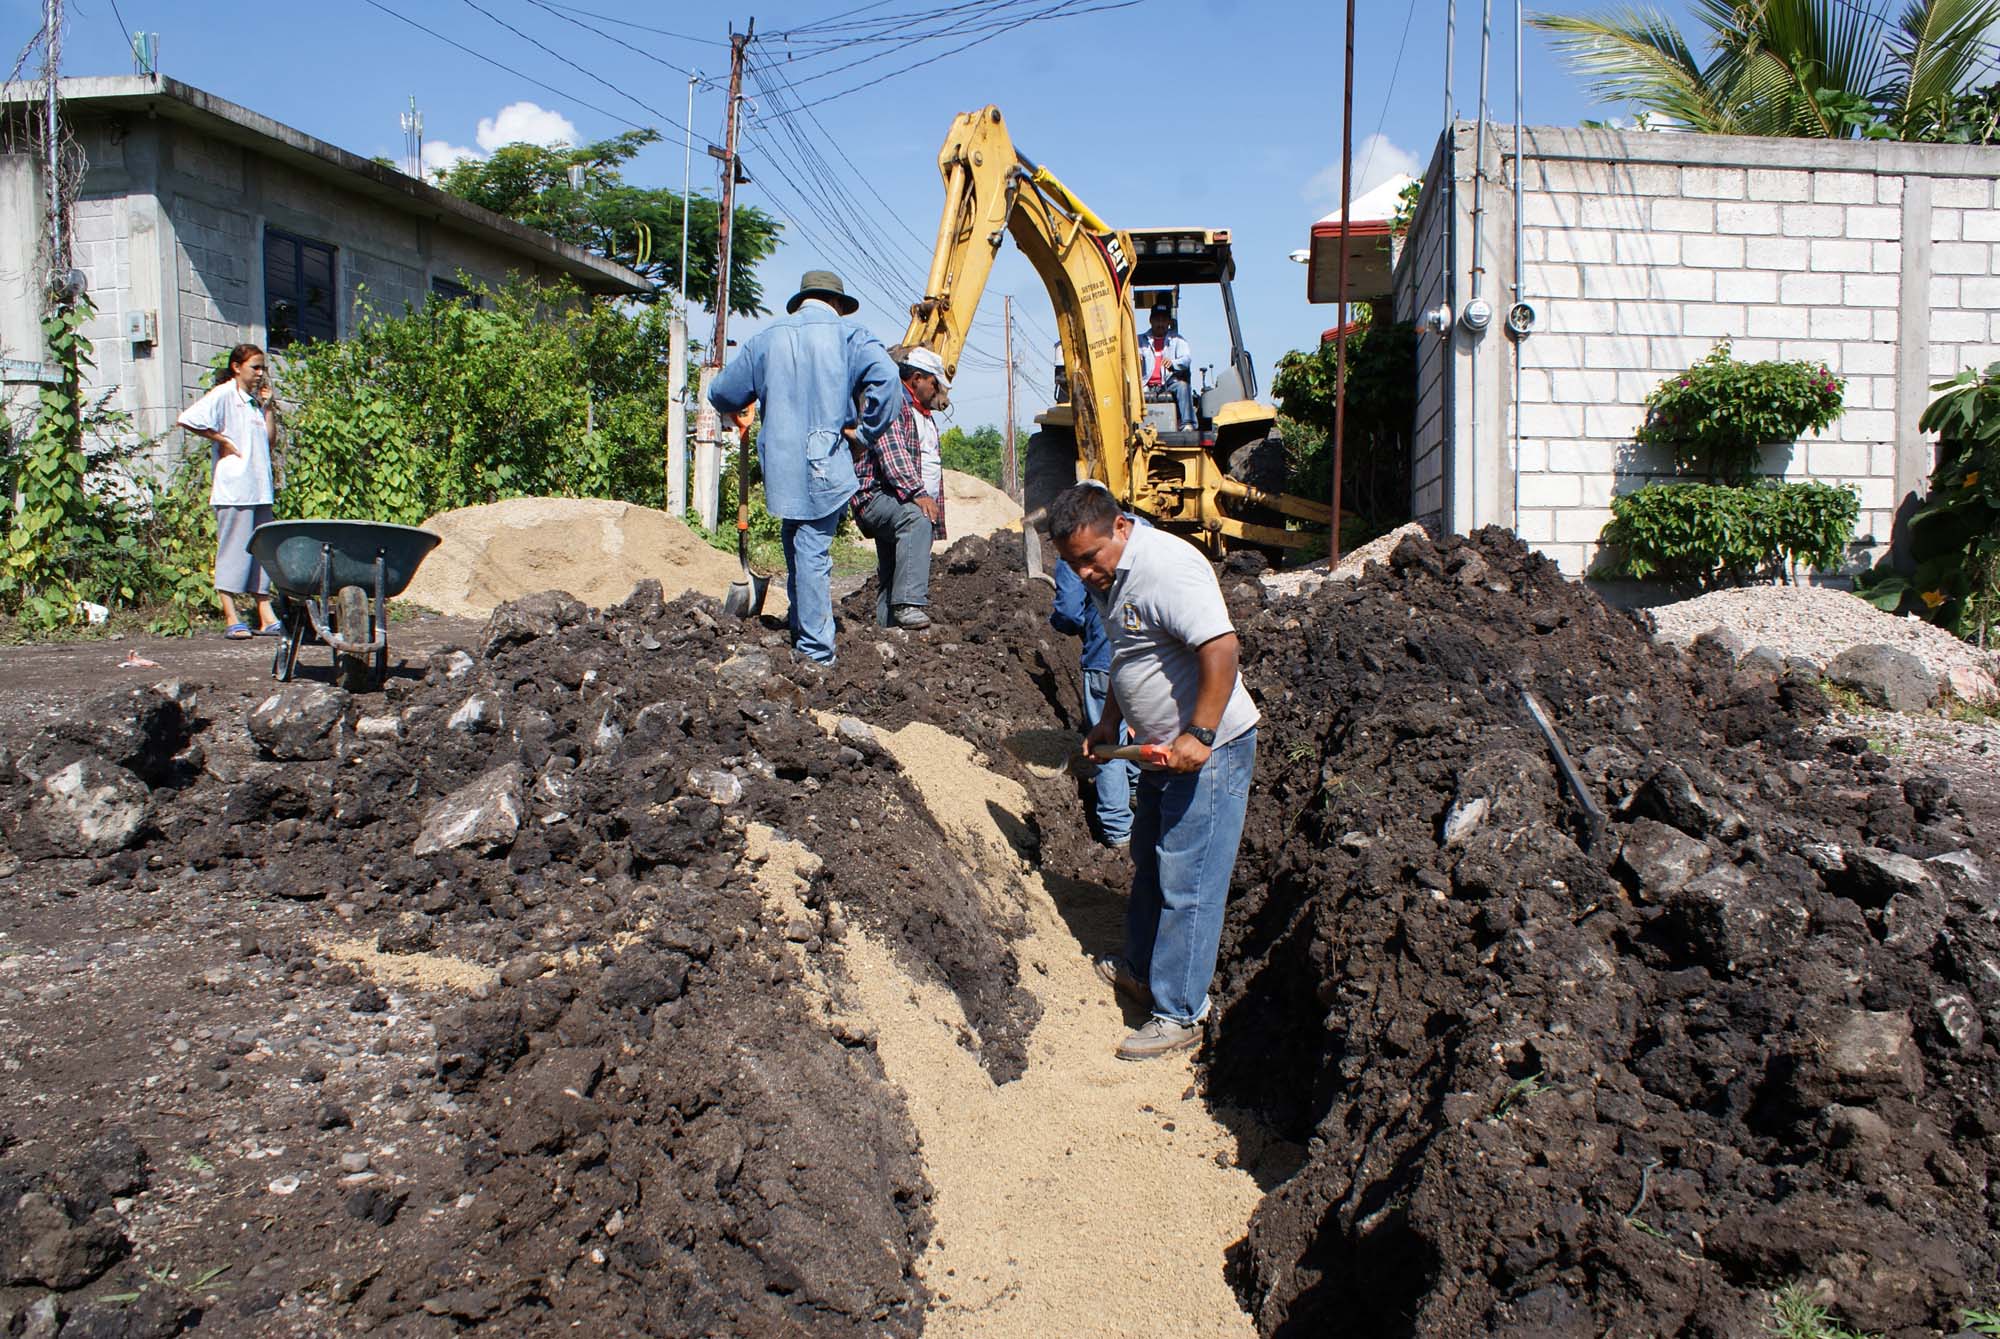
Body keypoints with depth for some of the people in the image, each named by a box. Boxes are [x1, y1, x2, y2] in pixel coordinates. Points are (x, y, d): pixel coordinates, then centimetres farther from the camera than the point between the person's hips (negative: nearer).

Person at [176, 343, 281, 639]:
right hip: (233, 489, -8)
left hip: (260, 487, 8)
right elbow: (186, 419, -17)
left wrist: (268, 406, 8)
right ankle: (232, 620, -1)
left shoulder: (255, 400, 19)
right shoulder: (223, 395, -5)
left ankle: (266, 619, 11)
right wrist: (221, 440, -11)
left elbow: (269, 439, 16)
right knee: (234, 549, -5)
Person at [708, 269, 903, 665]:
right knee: (813, 554, -2)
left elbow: (722, 393, 19)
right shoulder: (848, 334, 2)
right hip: (826, 467, -3)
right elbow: (885, 379, -17)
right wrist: (867, 434, -7)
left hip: (780, 465, 3)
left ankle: (805, 636, 24)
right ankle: (815, 651, -1)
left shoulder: (766, 338, 14)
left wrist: (739, 412, 42)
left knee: (799, 550, 17)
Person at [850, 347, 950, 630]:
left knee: (890, 579, 7)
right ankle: (909, 604, -45)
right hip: (878, 496, -10)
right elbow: (892, 453, -22)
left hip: (915, 504, 10)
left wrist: (934, 505, 25)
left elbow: (930, 464, 32)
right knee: (915, 519, -38)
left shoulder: (925, 416, 26)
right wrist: (917, 493, -31)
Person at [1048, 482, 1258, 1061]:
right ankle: (1142, 970, 39)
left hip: (1208, 752, -10)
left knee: (1187, 884, -3)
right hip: (1163, 750, 10)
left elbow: (1221, 647, -31)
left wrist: (1199, 737, -31)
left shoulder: (1165, 567, -24)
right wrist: (1109, 723, 17)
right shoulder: (1109, 578, 8)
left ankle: (1179, 1014, 7)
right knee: (1148, 865, 22)